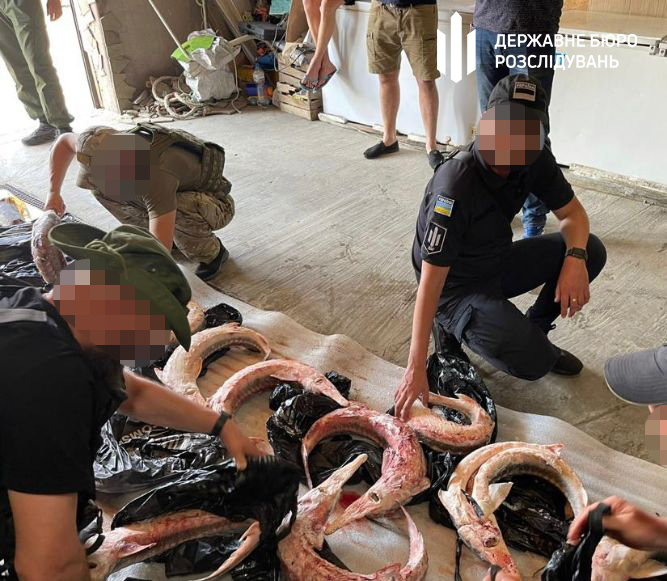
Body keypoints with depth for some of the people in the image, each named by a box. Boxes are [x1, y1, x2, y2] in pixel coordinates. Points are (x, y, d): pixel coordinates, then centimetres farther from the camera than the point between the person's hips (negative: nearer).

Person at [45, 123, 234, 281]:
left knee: (177, 211, -41)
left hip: (216, 206, -7)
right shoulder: (101, 142, -19)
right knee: (102, 189, -6)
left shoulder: (156, 176, -42)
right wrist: (53, 192, -4)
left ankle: (212, 253, -9)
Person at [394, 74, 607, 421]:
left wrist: (575, 258, -22)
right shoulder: (456, 186, -31)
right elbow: (430, 282, -32)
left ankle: (533, 331, 10)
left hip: (497, 264, 7)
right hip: (457, 285, -7)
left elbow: (572, 214, 3)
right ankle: (453, 325, 4)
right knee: (531, 363, -23)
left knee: (592, 251, -8)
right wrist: (416, 369, -33)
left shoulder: (536, 161, -10)